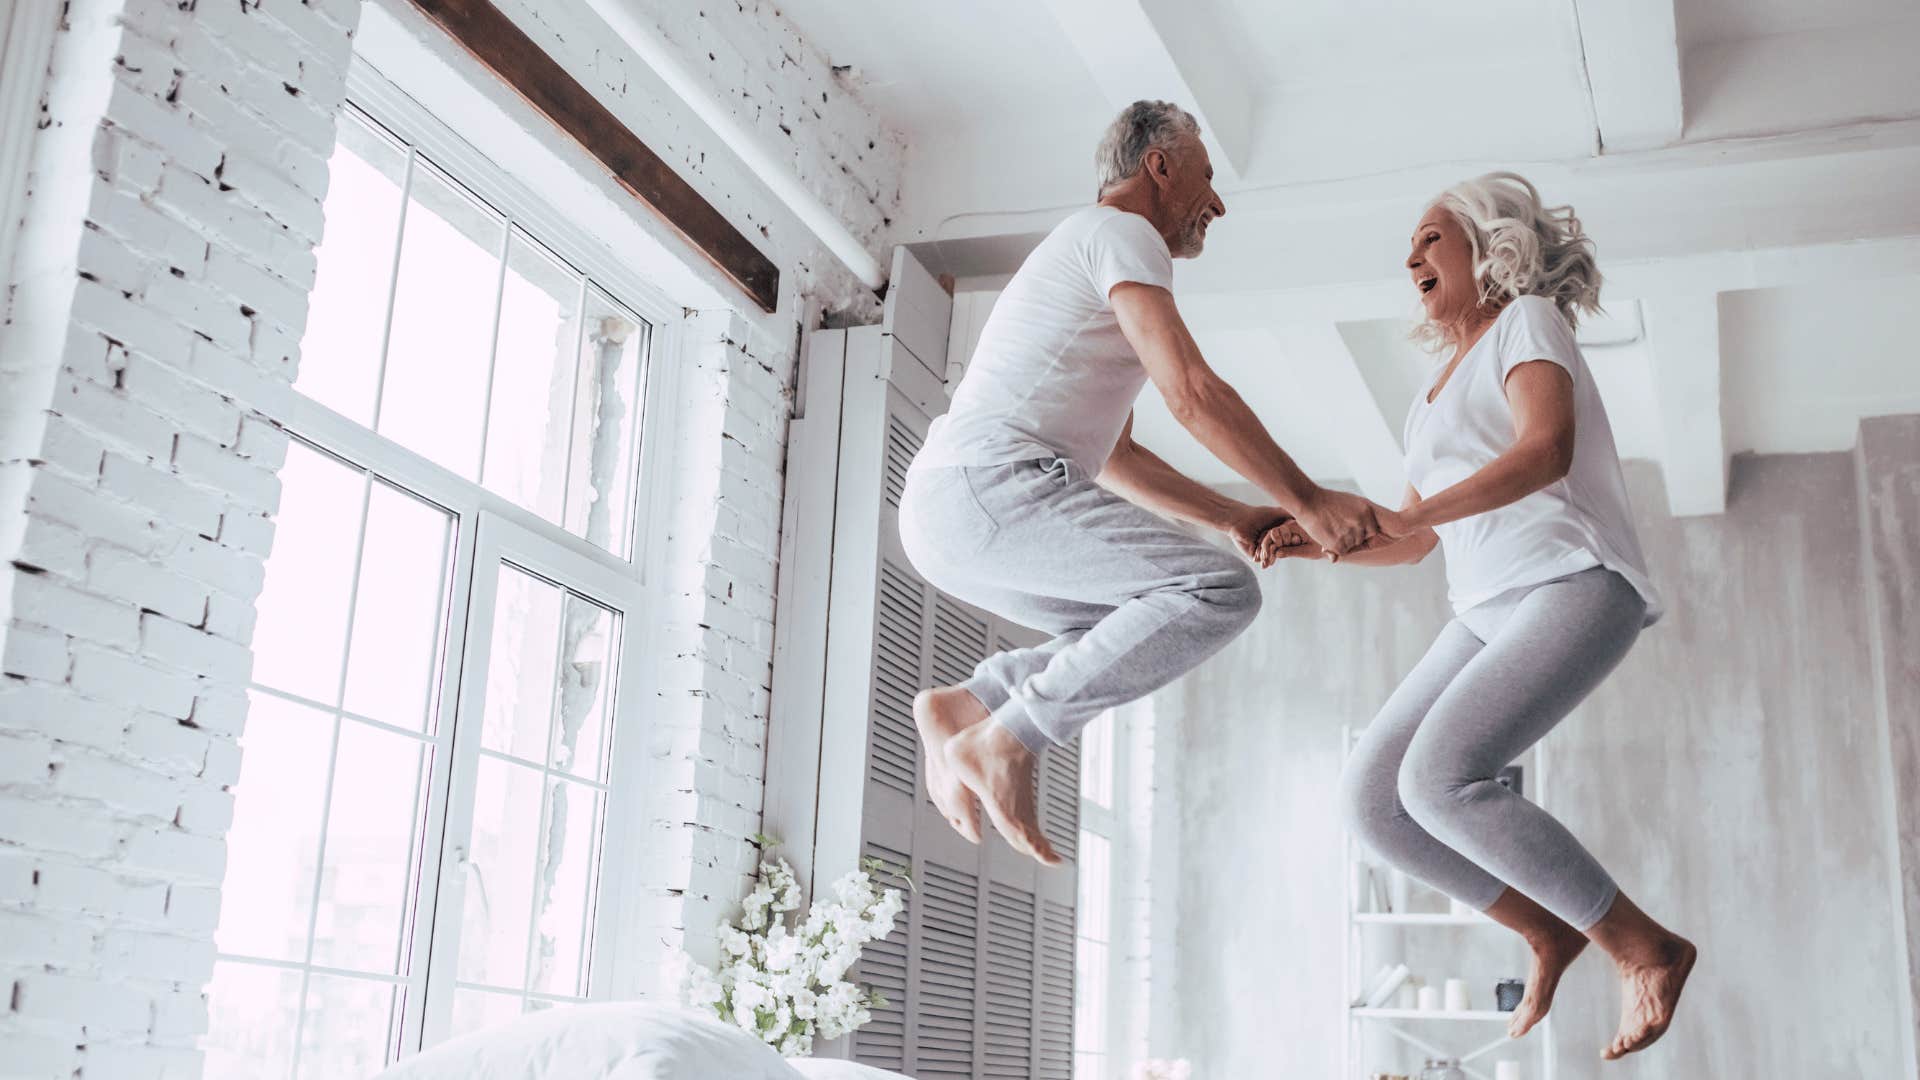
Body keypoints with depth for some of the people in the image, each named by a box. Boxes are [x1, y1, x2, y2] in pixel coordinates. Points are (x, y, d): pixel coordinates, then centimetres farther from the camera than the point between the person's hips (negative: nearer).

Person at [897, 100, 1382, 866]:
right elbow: (1191, 394, -11)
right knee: (1220, 590, -16)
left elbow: (1114, 460, 33)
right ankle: (1007, 740, -16)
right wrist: (1307, 501, -6)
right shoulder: (1121, 233, 1)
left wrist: (1234, 517, 27)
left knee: (1139, 635, 21)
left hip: (938, 513, 10)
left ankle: (966, 705, 8)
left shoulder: (1082, 257, 32)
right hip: (991, 484, -10)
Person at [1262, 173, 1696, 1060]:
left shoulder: (1527, 320, 1)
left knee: (1438, 780, -26)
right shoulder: (1444, 384, 26)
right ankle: (1549, 933, 8)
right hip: (1492, 613, 8)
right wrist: (1314, 543, 7)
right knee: (1370, 795, -7)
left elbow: (1547, 451, -19)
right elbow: (1415, 541, 25)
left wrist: (1395, 515, -29)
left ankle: (1645, 948, -12)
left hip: (1576, 587, -8)